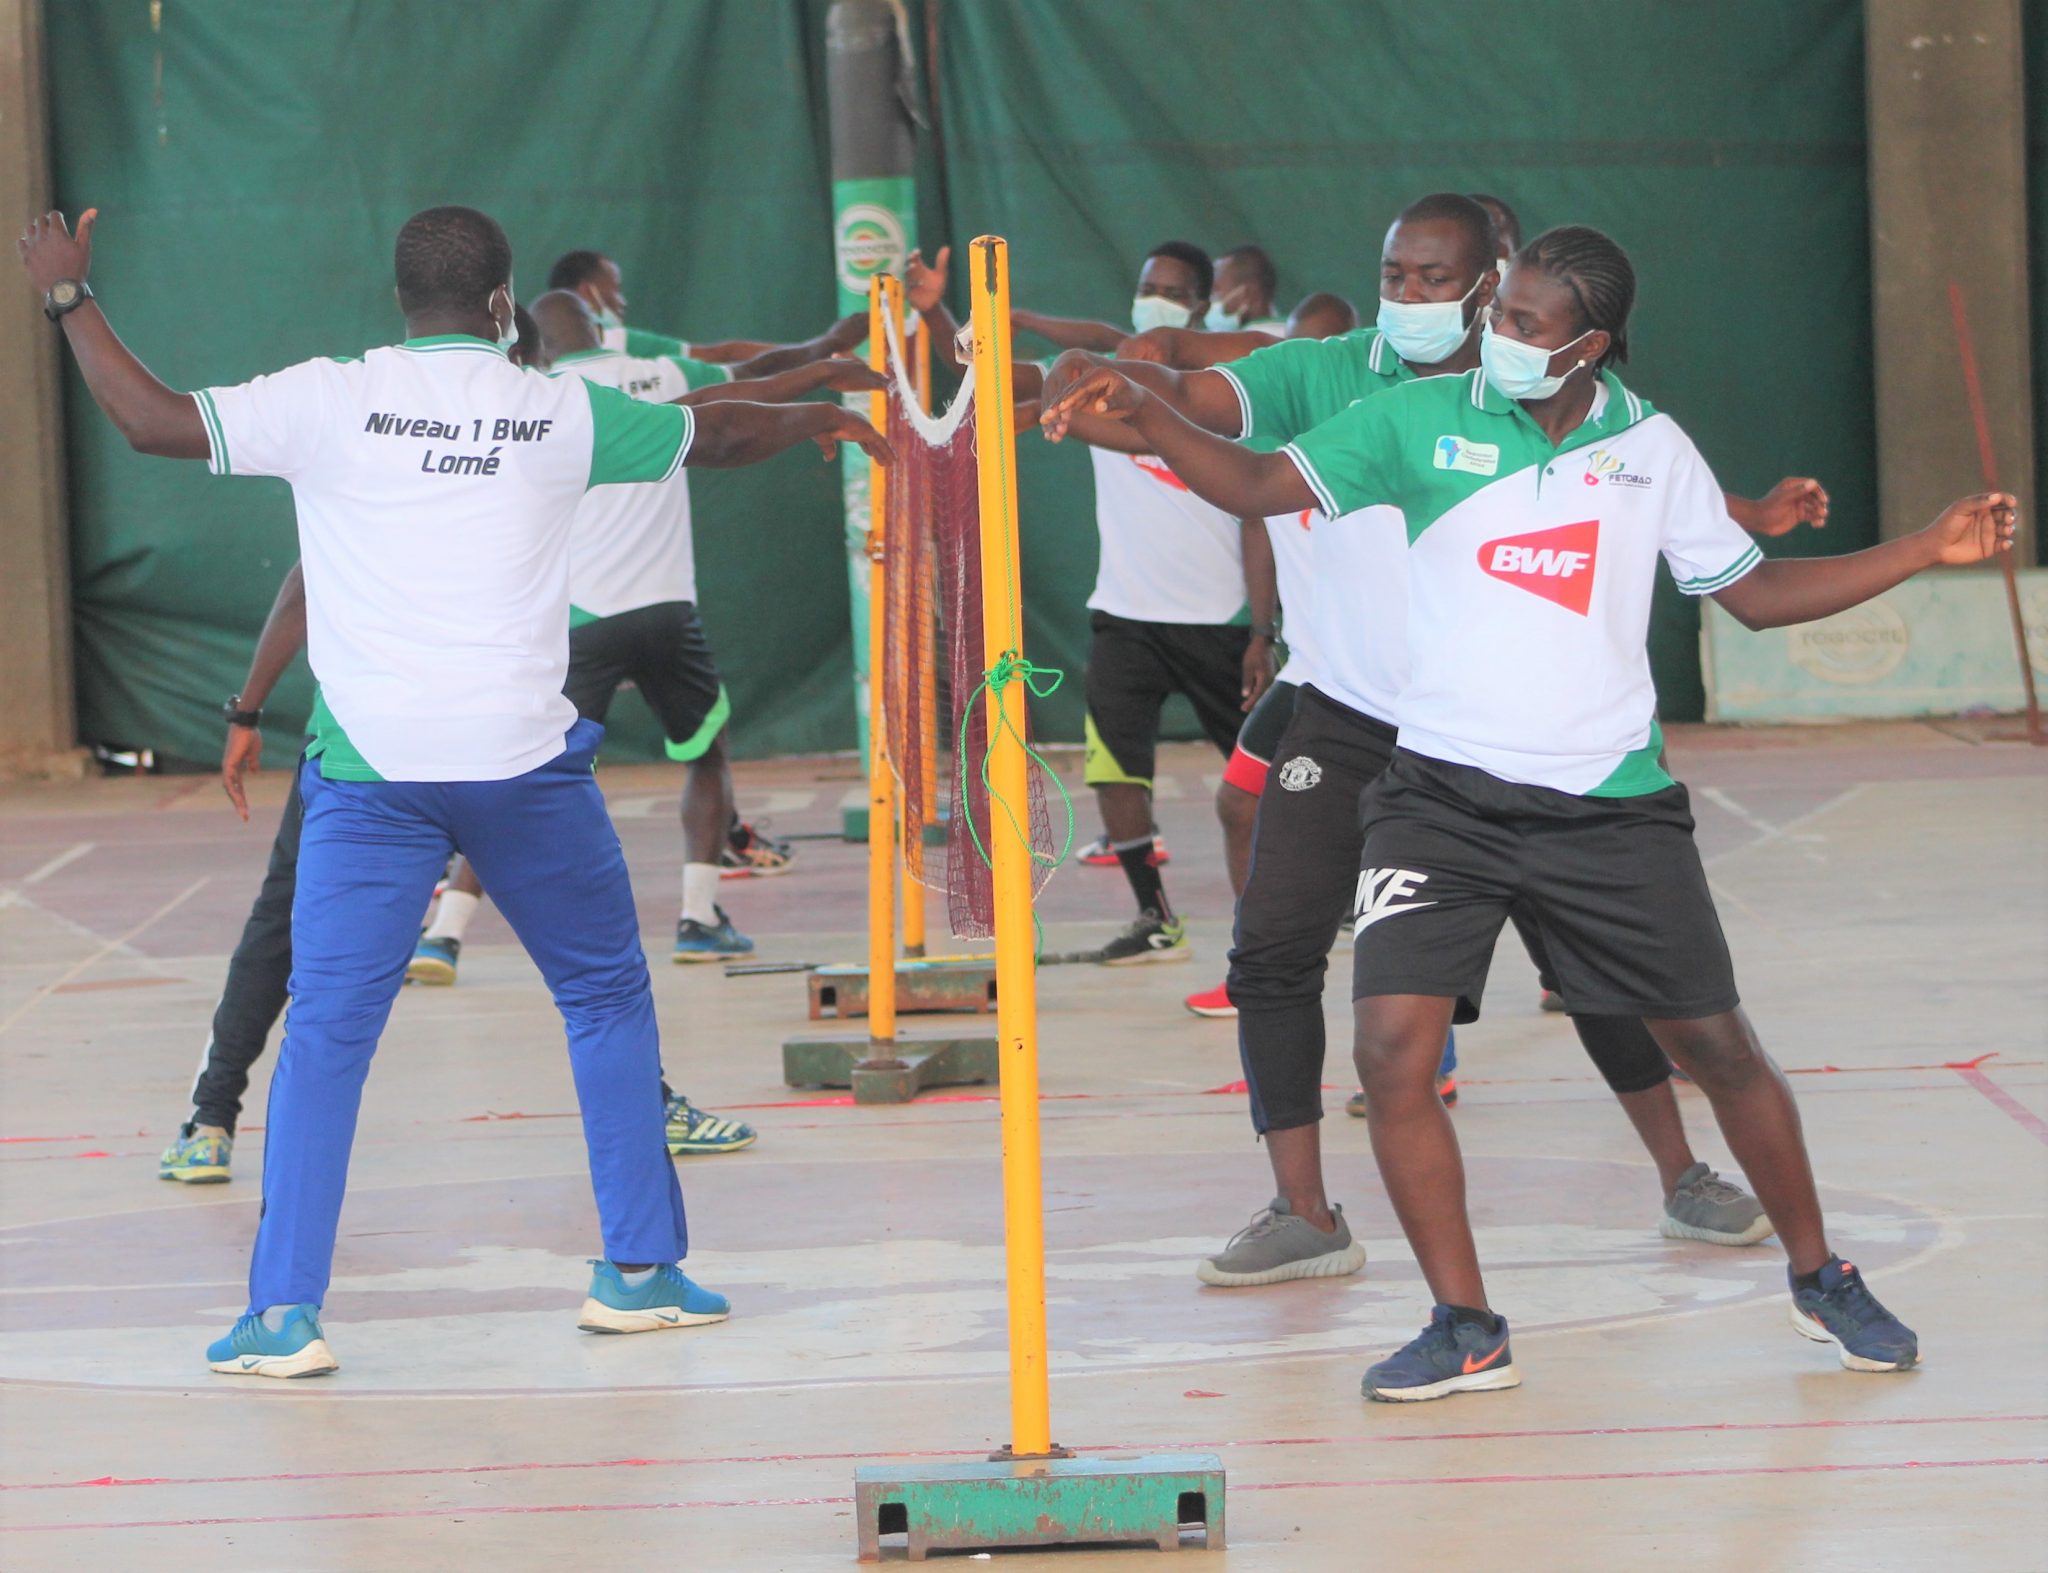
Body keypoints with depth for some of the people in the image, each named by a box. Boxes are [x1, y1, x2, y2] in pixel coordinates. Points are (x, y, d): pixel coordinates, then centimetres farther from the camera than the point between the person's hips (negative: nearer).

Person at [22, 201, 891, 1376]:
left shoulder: (329, 403, -3)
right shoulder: (562, 413, 3)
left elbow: (151, 421, -4)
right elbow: (717, 436, 18)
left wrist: (67, 295, 10)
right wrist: (824, 420, 38)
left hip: (372, 771, -1)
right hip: (525, 760, 1)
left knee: (327, 1035, 2)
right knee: (609, 999, 19)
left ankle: (284, 1313, -6)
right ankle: (639, 1270, 22)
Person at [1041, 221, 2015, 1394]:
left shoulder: (1652, 448, 2)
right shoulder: (1421, 422, -2)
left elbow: (1753, 592, 12)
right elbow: (1256, 484, -2)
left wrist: (1929, 552, 6)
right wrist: (1136, 407, -18)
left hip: (1610, 803, 1)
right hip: (1445, 797, -1)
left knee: (1718, 1045, 6)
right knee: (1392, 1050, -15)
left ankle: (1821, 1278, 28)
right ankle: (1467, 1330, 0)